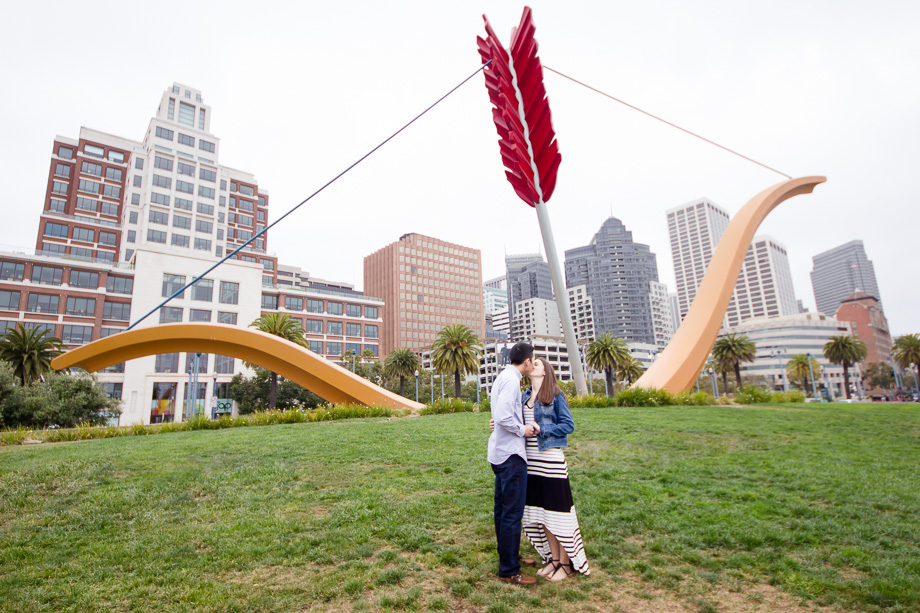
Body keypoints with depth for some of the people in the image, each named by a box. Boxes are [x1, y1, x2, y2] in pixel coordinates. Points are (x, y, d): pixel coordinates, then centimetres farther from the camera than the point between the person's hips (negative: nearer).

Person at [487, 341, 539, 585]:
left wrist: (527, 423, 4)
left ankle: (507, 557, 34)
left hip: (500, 452, 10)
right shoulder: (511, 380, -18)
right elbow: (503, 417, -27)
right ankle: (508, 570, 10)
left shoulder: (502, 377, 12)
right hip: (511, 454, -10)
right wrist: (522, 430, -12)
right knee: (512, 513, -1)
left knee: (502, 509, 19)